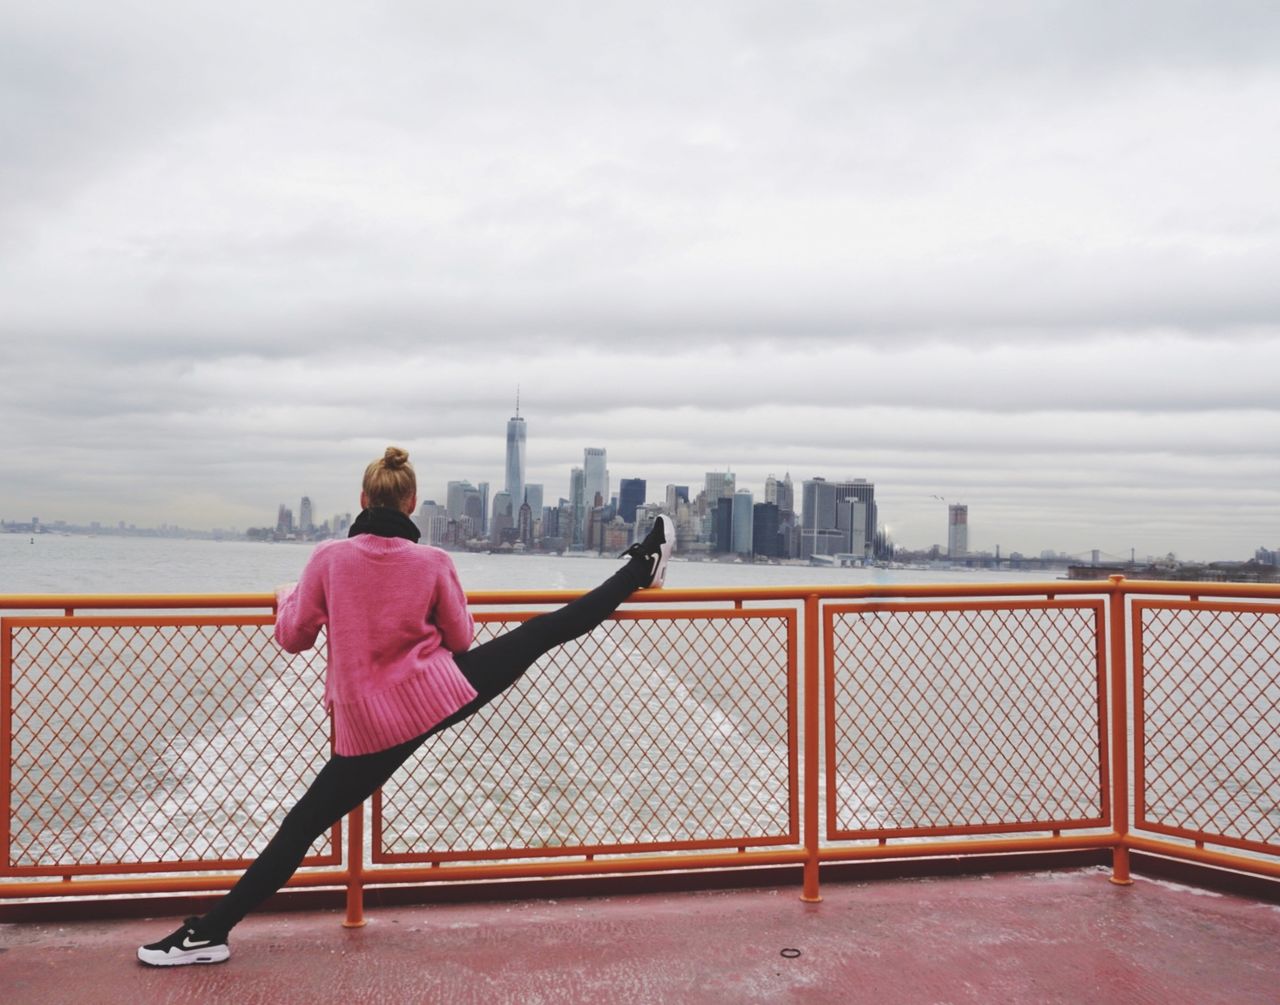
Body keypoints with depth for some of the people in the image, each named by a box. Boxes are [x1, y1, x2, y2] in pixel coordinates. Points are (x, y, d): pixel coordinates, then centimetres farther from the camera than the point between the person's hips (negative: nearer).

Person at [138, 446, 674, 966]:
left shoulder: (328, 557, -9)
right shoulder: (434, 561, -7)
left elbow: (293, 638, 2)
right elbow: (460, 638, 6)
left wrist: (286, 595, 23)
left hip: (368, 727, 0)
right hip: (441, 696, 0)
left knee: (303, 825, 8)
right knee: (544, 631, 14)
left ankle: (209, 932, 10)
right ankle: (640, 569, 28)